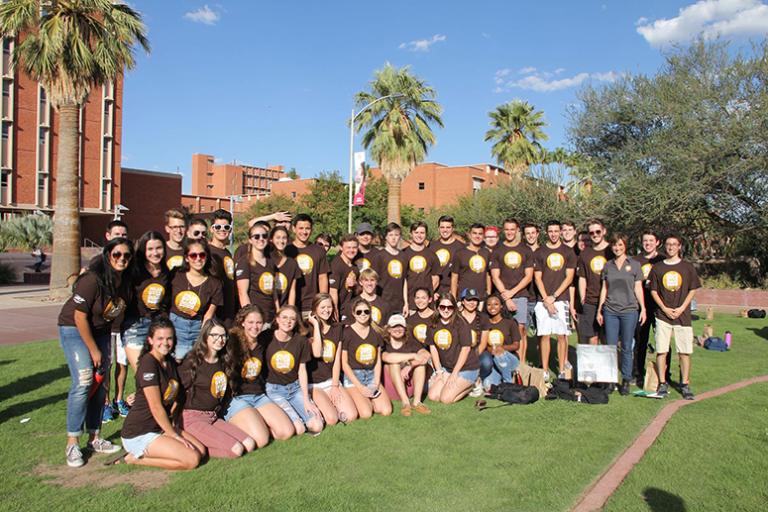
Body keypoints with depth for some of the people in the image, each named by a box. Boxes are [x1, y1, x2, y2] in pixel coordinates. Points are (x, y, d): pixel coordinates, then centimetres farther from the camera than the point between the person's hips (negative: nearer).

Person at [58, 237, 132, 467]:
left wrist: (105, 343, 4)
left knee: (99, 383, 6)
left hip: (101, 331, 7)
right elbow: (80, 316, -22)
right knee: (83, 382, -16)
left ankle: (94, 438, 17)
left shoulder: (126, 282, -6)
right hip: (74, 329, -7)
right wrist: (94, 350, -15)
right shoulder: (92, 279, -26)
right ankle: (72, 444, -6)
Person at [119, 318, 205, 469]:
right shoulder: (148, 363, -18)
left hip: (161, 427, 9)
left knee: (201, 451, -2)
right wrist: (175, 436, -13)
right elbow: (156, 407, -19)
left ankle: (143, 453, 6)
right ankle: (137, 458, -4)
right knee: (192, 460, -17)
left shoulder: (170, 362, 9)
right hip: (139, 433, -9)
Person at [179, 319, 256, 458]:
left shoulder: (224, 362, 10)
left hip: (214, 417, 7)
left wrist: (217, 413, 12)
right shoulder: (193, 362, -9)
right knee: (236, 450, -20)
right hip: (193, 418, -7)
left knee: (250, 445, -9)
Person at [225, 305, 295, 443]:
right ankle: (235, 425, 2)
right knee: (260, 439, -24)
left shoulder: (263, 341, 9)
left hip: (259, 396, 6)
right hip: (236, 398, -6)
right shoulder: (232, 341, -10)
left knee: (286, 432, -12)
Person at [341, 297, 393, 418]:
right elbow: (344, 364, -6)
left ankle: (368, 400, 14)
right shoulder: (347, 332, -6)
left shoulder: (375, 331, 8)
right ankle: (355, 400, 10)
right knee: (366, 413, -22)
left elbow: (378, 360, 10)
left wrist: (376, 383, -4)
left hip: (372, 375, 5)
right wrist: (360, 387, -11)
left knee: (386, 411, -14)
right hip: (353, 376, -4)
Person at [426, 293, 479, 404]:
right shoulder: (433, 325, 2)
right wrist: (439, 371, 1)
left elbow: (466, 348, -15)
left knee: (446, 398, -16)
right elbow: (433, 347, 6)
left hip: (466, 368, -6)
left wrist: (454, 374, -14)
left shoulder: (461, 324, -14)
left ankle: (470, 385, 8)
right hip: (446, 367, 6)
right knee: (433, 396, -4)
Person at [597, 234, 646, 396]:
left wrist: (643, 308, -2)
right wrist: (599, 310, 10)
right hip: (610, 311, 2)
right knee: (610, 346, 3)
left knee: (627, 347, 3)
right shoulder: (607, 266, 10)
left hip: (629, 310, -2)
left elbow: (638, 288, 5)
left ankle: (626, 380, 12)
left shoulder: (634, 265, 4)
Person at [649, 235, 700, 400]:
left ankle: (685, 385, 11)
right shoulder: (657, 267, 6)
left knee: (685, 351, 1)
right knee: (661, 350, 0)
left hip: (683, 314, 0)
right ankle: (662, 384, 10)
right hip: (663, 314, 0)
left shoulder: (687, 267, 5)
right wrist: (665, 308, -5)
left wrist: (682, 308, -6)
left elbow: (692, 290, 6)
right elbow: (653, 290, 7)